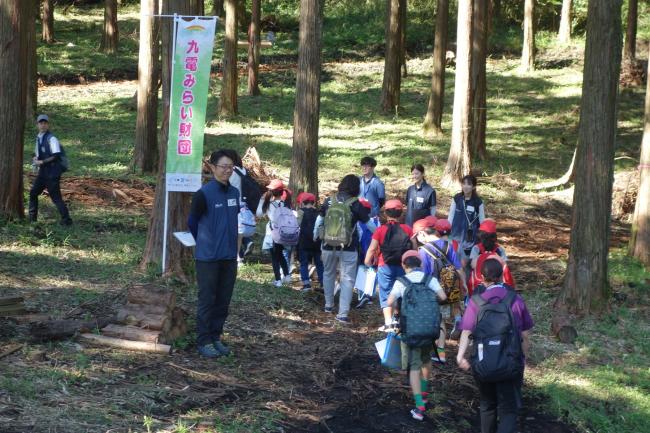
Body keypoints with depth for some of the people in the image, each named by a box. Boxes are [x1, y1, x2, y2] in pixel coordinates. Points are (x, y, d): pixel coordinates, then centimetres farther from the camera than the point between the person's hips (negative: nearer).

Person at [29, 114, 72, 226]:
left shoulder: (51, 139, -14)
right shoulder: (38, 138, 12)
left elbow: (56, 156, -22)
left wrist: (42, 162, -18)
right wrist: (36, 159, 3)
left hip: (52, 172, -9)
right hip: (43, 171, 9)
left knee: (56, 197, -10)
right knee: (33, 192, 14)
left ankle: (66, 220, -7)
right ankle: (32, 218, 24)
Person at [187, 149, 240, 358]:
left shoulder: (234, 193, 5)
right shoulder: (204, 194, -13)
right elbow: (192, 222, -1)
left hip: (229, 256, 6)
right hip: (208, 257, -6)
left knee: (223, 300, 10)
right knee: (207, 300, 0)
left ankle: (215, 337, 20)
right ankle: (204, 341, 7)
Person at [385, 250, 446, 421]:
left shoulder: (401, 281, -5)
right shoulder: (430, 279, -2)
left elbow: (390, 302, -18)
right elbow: (442, 297, -14)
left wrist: (396, 306, 6)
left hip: (409, 329, -2)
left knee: (414, 367, 0)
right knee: (426, 359, 26)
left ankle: (420, 406, -9)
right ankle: (424, 393, 42)